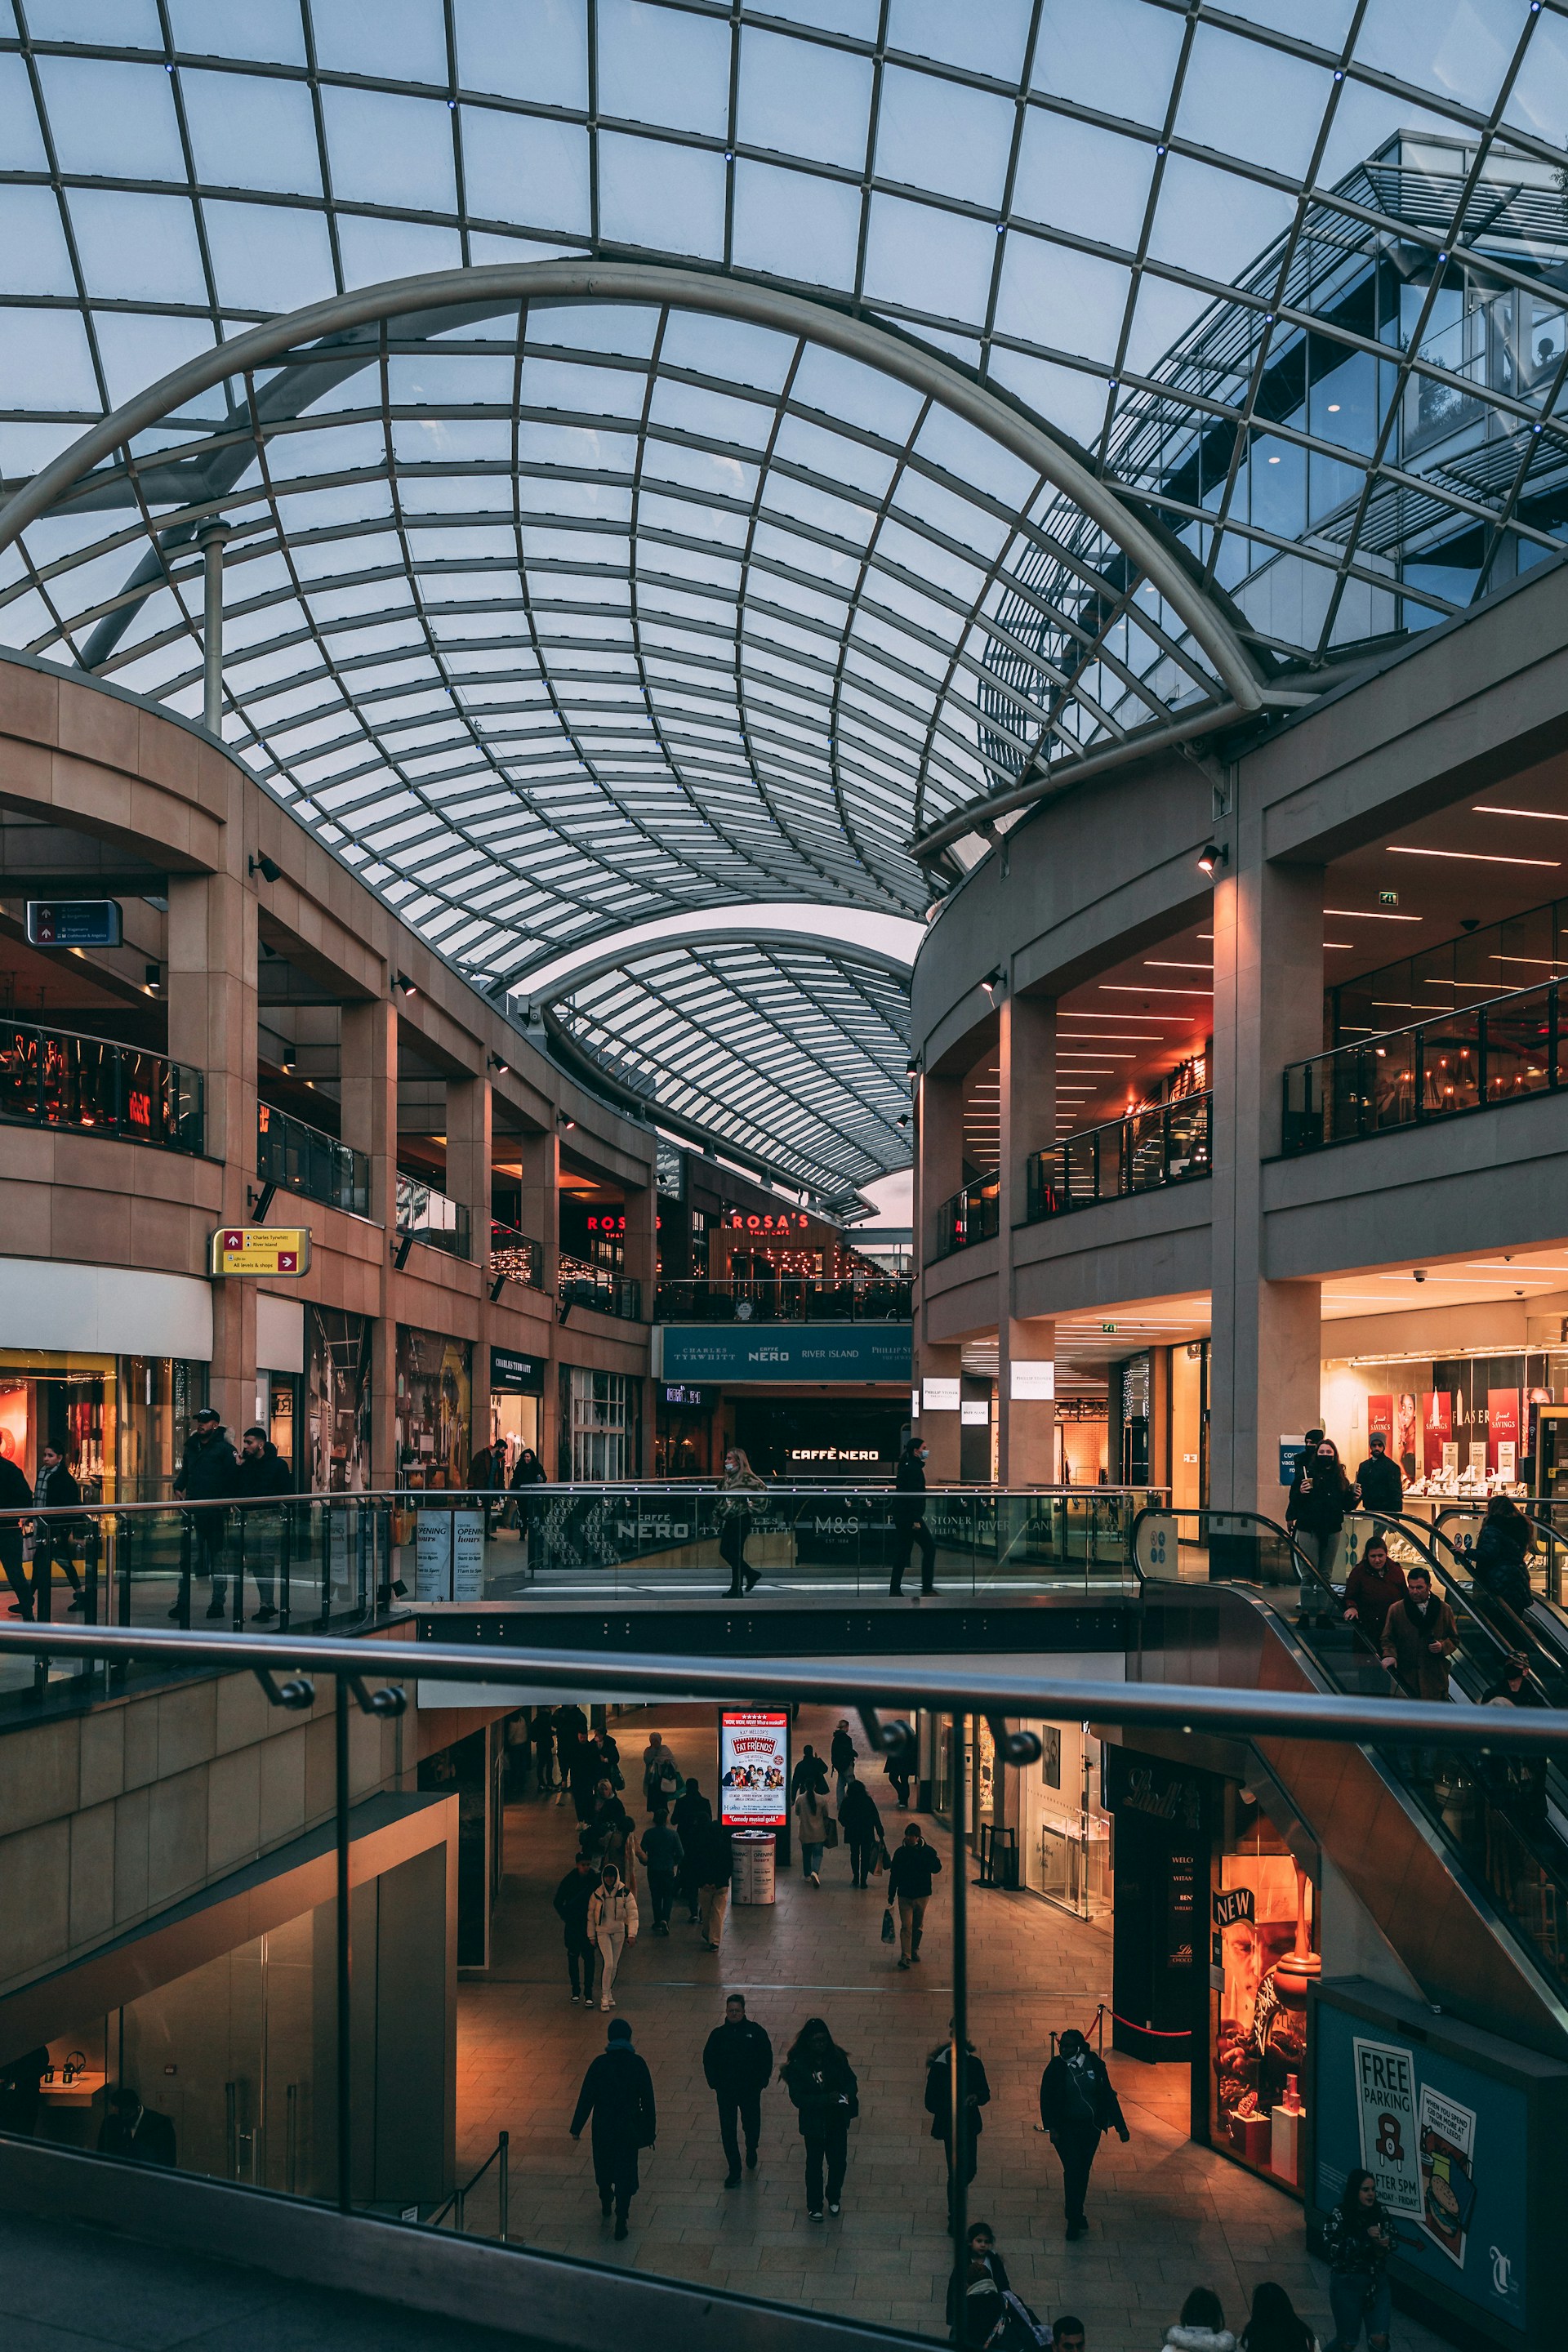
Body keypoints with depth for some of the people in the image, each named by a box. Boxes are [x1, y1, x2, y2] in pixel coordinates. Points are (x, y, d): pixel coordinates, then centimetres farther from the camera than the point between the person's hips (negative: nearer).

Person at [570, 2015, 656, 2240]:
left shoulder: (600, 2064, -12)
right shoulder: (638, 2064, -11)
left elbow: (586, 2097, -9)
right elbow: (648, 2100, -6)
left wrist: (577, 2127, 1)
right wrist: (650, 2132, 3)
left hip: (603, 2127, 0)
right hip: (629, 2128, 0)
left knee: (603, 2167, 25)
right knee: (625, 2174, 9)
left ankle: (606, 2203, 46)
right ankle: (620, 2223, 6)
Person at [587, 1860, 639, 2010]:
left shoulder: (625, 1893, -8)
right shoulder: (597, 1894, -7)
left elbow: (632, 1914, -7)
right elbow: (591, 1915, 2)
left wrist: (632, 1934, -14)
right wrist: (591, 1936, 4)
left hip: (619, 1932, 2)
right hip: (602, 1932, -2)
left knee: (614, 1966, 10)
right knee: (608, 1964, -14)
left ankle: (609, 1993, 28)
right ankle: (605, 1996, -5)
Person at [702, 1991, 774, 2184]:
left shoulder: (755, 2032, -6)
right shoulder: (718, 2034, -2)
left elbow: (766, 2058, -1)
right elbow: (708, 2059, 5)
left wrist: (761, 2081, -7)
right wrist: (714, 2083, -4)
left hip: (750, 2090, -1)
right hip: (725, 2092, 1)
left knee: (752, 2126, 15)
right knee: (727, 2131, 1)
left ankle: (751, 2153, 45)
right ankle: (734, 2170, 12)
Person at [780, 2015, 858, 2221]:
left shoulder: (837, 2057, -8)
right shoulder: (798, 2065, -19)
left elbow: (851, 2080, 1)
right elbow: (797, 2098, -21)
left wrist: (848, 2093, -22)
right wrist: (826, 2098, -32)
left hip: (837, 2121, 3)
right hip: (814, 2124, -3)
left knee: (838, 2162, 17)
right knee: (814, 2165, 13)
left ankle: (834, 2199, 43)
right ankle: (814, 2206, 33)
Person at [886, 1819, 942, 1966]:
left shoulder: (928, 1851, -4)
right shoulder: (900, 1852, -2)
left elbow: (937, 1869, -7)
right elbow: (894, 1874, 4)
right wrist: (891, 1895, 5)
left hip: (922, 1894, 1)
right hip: (904, 1895, -1)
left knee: (918, 1925, 14)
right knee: (906, 1926, -8)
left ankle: (915, 1950, 32)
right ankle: (905, 1956, -11)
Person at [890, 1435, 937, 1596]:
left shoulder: (906, 1466, 17)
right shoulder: (914, 1468, -14)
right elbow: (914, 1495, -20)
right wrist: (916, 1520, -22)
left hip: (901, 1515, 10)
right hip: (910, 1515, -10)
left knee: (902, 1553, 10)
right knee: (929, 1548, -2)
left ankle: (895, 1590, 8)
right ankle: (927, 1587, 0)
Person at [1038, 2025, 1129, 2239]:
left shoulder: (1095, 2065, -5)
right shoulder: (1056, 2068, -9)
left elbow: (1108, 2095, 1)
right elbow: (1046, 2099, -7)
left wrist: (1120, 2125, 0)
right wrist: (1052, 2128, -16)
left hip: (1091, 2127, 3)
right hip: (1066, 2129, -3)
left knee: (1083, 2171, 12)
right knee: (1072, 2171, -9)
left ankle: (1077, 2213, 30)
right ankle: (1073, 2220, 2)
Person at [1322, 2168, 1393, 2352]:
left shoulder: (1379, 2213, -4)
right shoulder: (1339, 2216, -17)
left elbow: (1392, 2240, 10)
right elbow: (1333, 2250, -25)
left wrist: (1385, 2245, -14)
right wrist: (1364, 2237, -31)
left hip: (1377, 2282, 3)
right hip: (1347, 2284, -3)